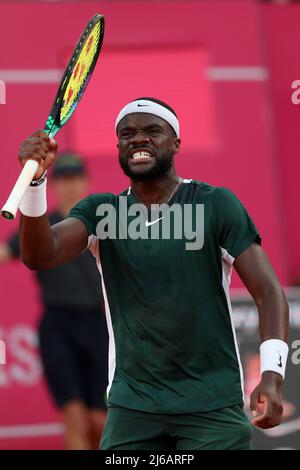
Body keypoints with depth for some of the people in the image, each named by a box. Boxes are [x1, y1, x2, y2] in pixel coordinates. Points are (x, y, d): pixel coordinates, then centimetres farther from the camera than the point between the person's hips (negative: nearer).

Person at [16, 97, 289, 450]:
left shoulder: (217, 205, -1)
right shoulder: (100, 211, 7)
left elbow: (268, 291, -3)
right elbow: (39, 256, -10)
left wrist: (272, 375, -17)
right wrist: (34, 180, -27)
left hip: (213, 406, -2)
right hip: (131, 406, 2)